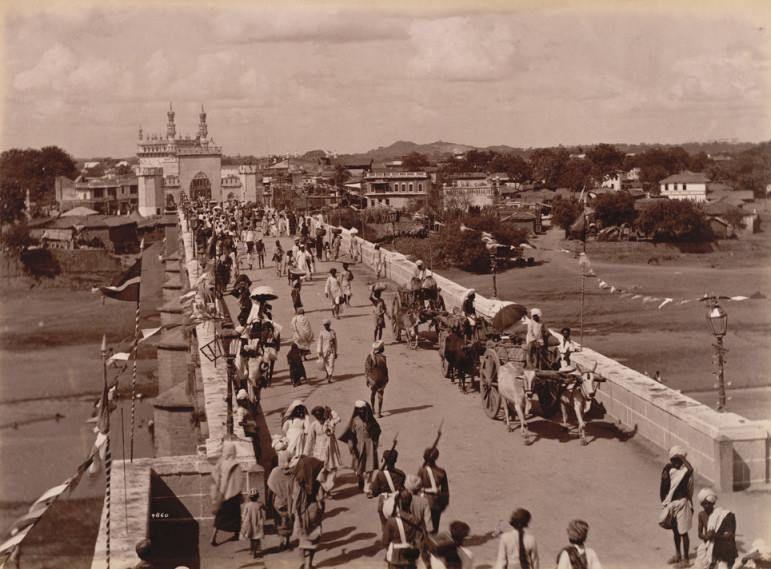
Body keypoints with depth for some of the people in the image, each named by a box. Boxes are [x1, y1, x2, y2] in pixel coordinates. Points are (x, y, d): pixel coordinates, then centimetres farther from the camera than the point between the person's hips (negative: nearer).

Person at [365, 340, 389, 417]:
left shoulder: (369, 356, -10)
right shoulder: (382, 358, -22)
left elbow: (366, 368, -4)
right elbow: (385, 370, -15)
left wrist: (367, 379, 8)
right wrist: (386, 379, 0)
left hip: (371, 379, 3)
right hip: (380, 380, -3)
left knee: (372, 394, 23)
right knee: (380, 396, 9)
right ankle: (379, 413, 12)